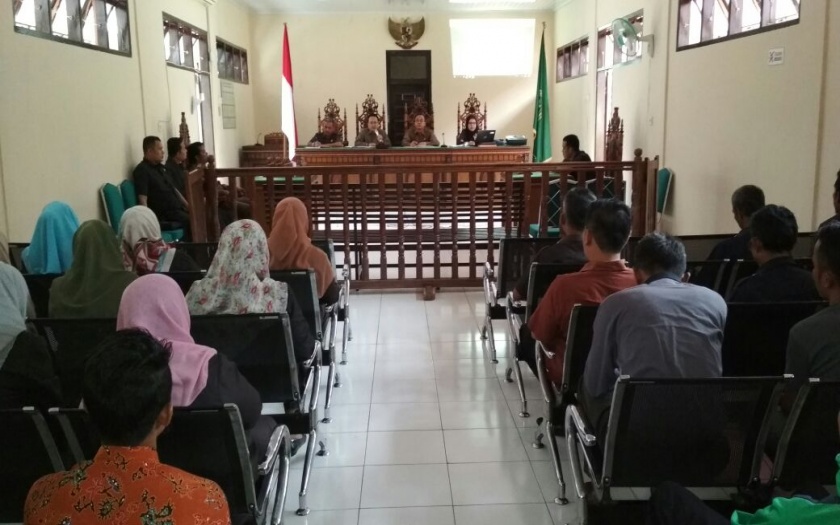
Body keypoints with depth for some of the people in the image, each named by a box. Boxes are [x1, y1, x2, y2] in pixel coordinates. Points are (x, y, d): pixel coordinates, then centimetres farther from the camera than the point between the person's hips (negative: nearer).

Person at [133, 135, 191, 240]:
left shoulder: (161, 167, 20)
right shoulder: (142, 170, -7)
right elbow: (142, 200, -16)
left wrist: (188, 206, 17)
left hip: (177, 208, 9)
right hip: (163, 214, -9)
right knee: (191, 221, -28)